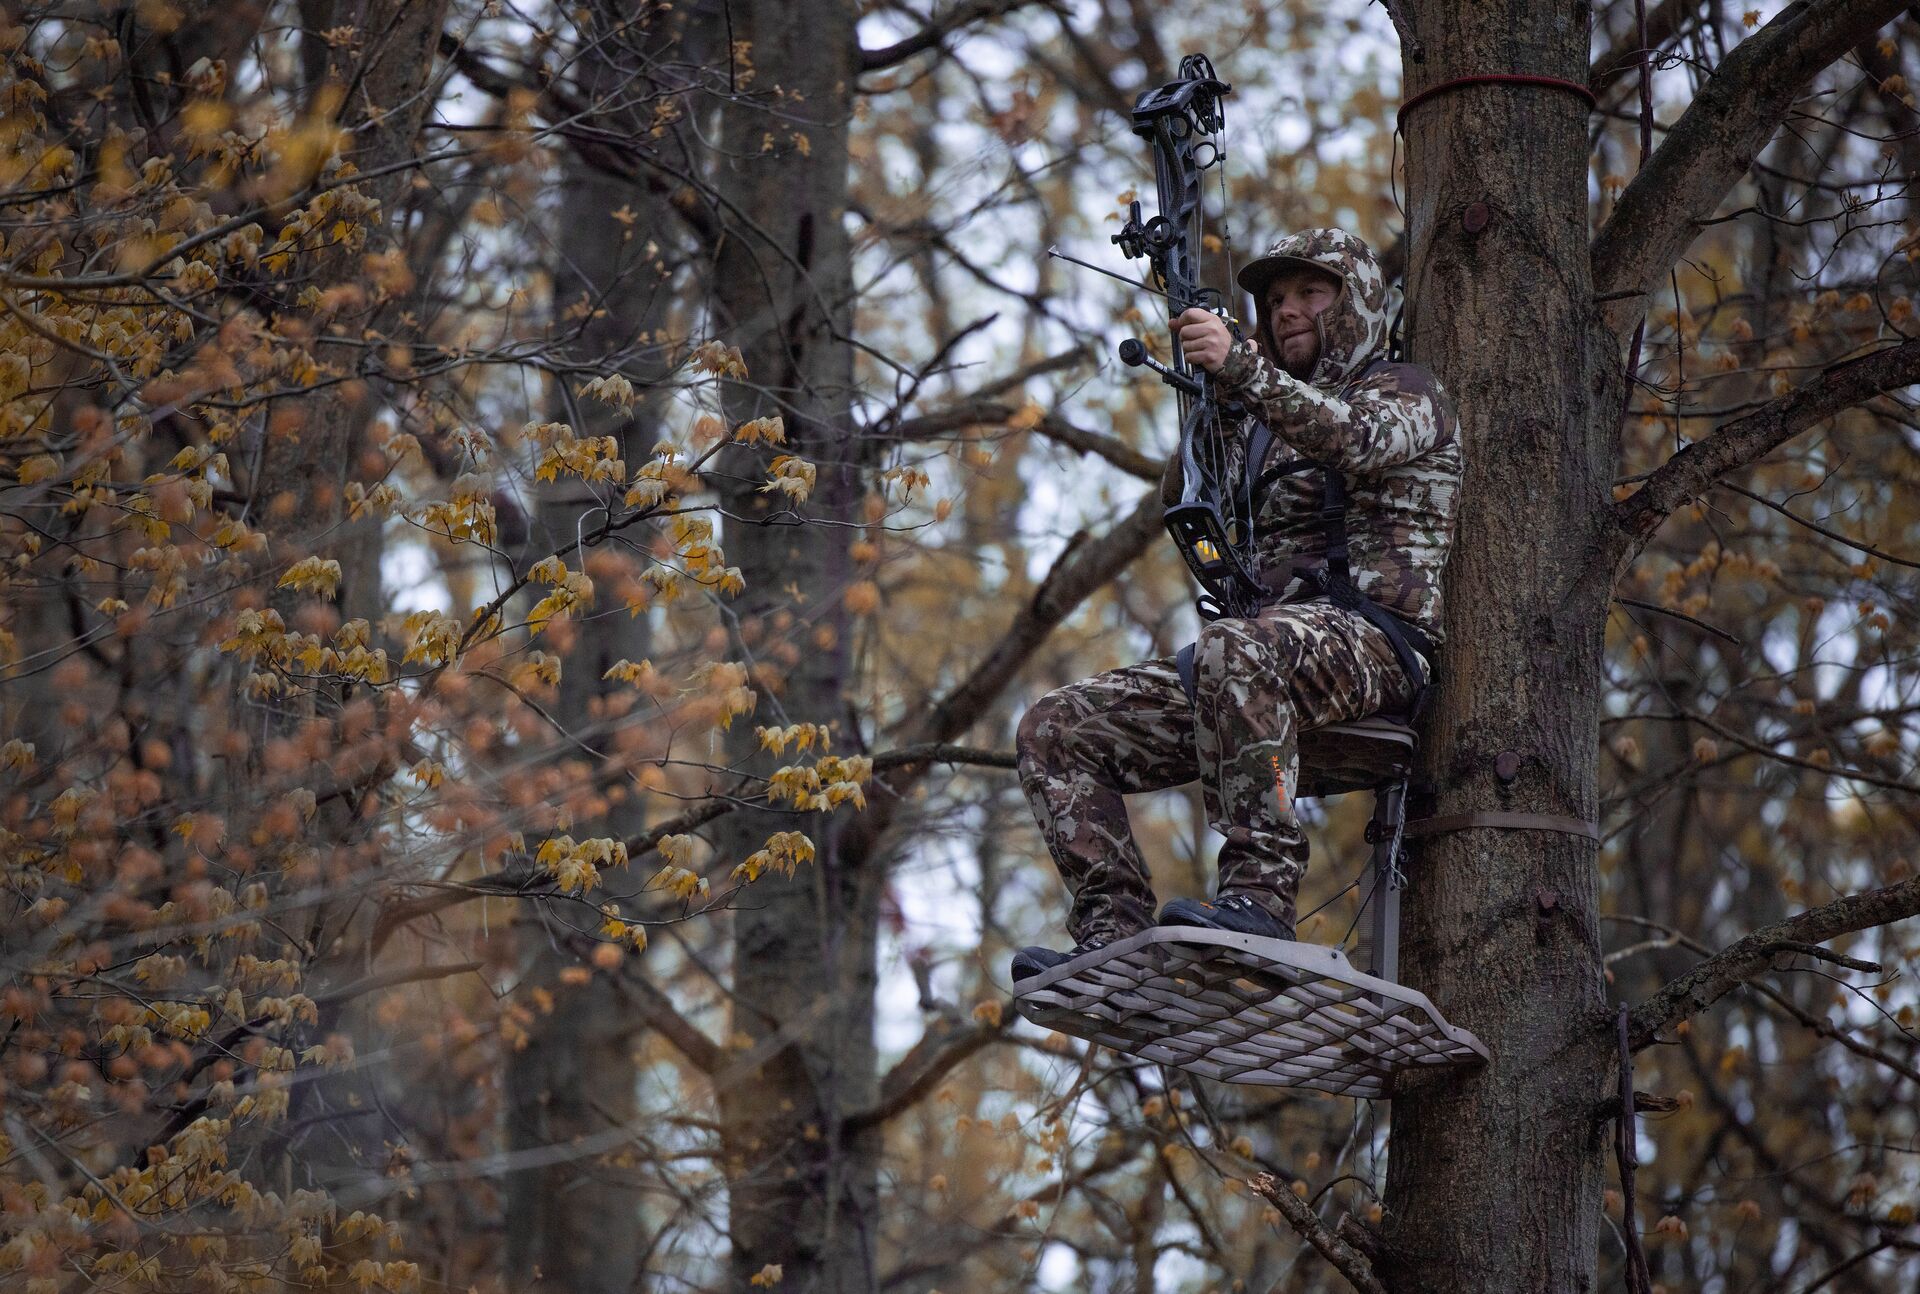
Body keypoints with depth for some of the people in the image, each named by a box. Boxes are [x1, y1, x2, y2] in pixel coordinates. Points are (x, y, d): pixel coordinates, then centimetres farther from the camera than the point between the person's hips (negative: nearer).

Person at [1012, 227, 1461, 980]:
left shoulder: (1403, 392, 8)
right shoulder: (1276, 420, 30)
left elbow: (1351, 441, -18)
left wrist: (1241, 368, -31)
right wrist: (1207, 404, -2)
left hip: (1373, 643, -8)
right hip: (1275, 643, 8)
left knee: (1232, 652, -42)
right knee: (1056, 729, -8)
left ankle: (1260, 895, -42)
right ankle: (1116, 934, -20)